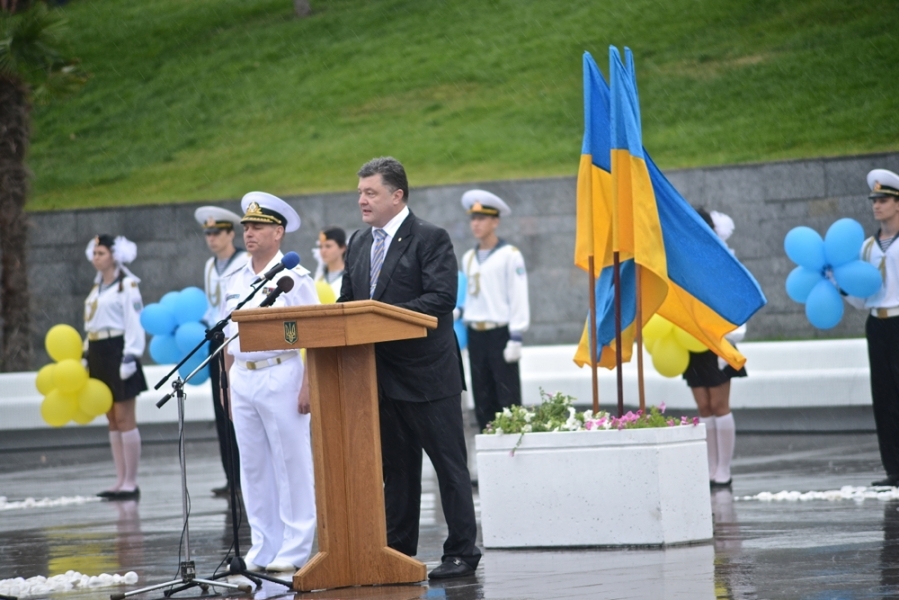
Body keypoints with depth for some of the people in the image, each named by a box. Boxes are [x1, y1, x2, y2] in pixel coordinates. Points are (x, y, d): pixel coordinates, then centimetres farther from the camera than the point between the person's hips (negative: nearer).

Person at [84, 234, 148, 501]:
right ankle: (121, 480, 11)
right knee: (113, 421, 9)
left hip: (118, 351, -8)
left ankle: (131, 482, -6)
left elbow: (135, 324, -13)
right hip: (99, 354, 8)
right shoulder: (97, 287, 16)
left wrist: (130, 356, -20)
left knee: (125, 419, -7)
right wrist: (88, 356, 16)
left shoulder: (127, 286, -8)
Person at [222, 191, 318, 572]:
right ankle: (263, 548, 14)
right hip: (243, 379, 6)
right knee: (253, 467, 8)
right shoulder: (235, 281, 13)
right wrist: (228, 384, 14)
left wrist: (308, 385, -16)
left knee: (291, 464, -2)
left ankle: (294, 550, 2)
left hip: (280, 376, -6)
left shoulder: (293, 277, -5)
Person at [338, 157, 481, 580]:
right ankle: (396, 552, 18)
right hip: (380, 375, 7)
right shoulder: (359, 244, 15)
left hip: (426, 371, -7)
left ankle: (461, 552, 3)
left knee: (449, 464, -1)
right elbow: (347, 301, 18)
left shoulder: (430, 239, -7)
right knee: (395, 467, 12)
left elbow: (440, 299, -17)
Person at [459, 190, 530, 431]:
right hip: (475, 335, 6)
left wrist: (515, 338, -12)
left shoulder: (509, 255, -5)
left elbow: (518, 298, -8)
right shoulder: (468, 259, 13)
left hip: (500, 332, -6)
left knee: (508, 399, -6)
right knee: (482, 400, 7)